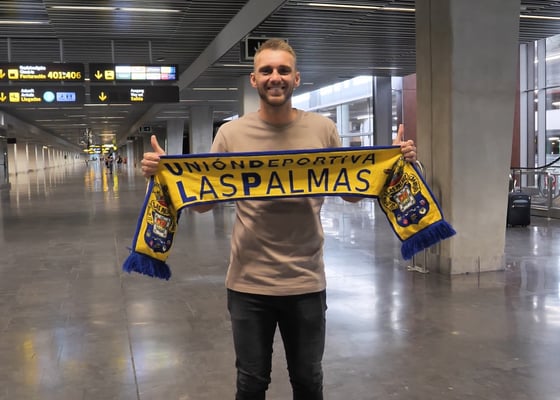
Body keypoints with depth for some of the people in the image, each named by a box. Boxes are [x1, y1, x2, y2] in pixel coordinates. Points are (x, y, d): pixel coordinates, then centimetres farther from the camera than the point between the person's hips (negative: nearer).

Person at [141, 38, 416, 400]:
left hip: (307, 282, 1)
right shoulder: (232, 133, -3)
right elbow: (203, 202, 2)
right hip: (249, 282, 0)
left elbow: (353, 193, 5)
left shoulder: (323, 129, 0)